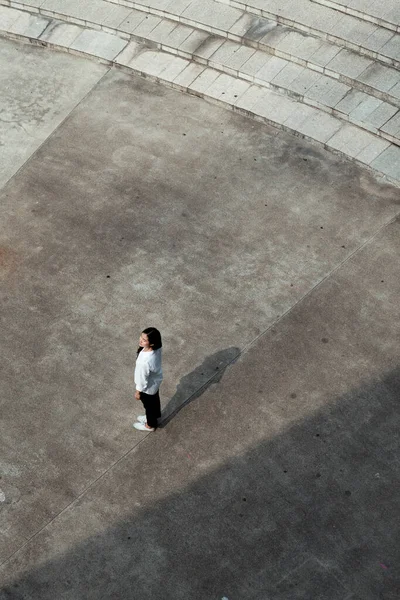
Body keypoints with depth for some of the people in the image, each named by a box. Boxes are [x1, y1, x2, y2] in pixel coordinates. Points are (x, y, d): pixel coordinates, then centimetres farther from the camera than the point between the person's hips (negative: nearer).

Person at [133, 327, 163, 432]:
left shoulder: (145, 361, -45)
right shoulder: (157, 348, -24)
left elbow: (143, 378, -27)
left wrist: (138, 391, -9)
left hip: (148, 387, -6)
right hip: (156, 380, 6)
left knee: (149, 405, 24)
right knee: (154, 400, 33)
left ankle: (150, 425, 53)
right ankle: (154, 416, 62)